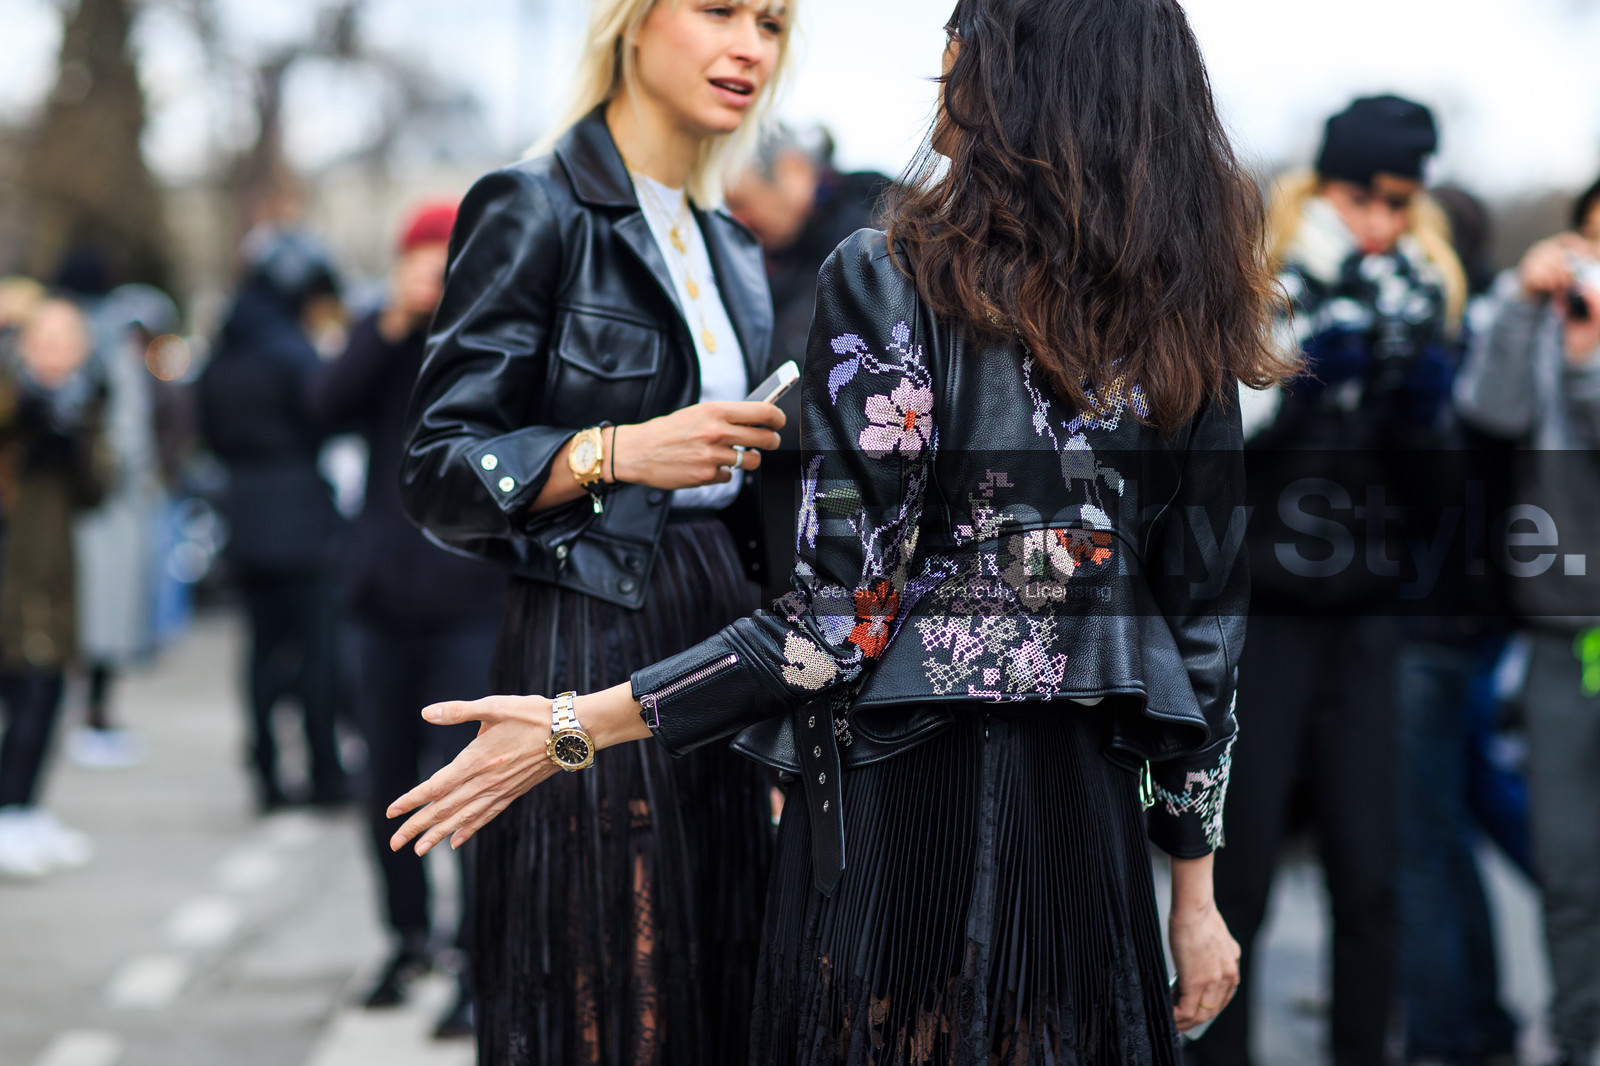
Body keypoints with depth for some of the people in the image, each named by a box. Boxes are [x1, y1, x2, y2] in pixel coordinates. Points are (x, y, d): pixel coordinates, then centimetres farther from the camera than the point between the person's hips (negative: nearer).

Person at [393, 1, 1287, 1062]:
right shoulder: (1185, 330, 2)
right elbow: (1204, 631, 5)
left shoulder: (894, 278, -12)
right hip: (1089, 820, 4)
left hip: (902, 816, -4)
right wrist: (1195, 891, 14)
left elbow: (847, 614, -17)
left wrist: (577, 726, -12)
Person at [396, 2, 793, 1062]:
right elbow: (440, 472, -9)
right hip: (592, 652, -7)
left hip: (720, 648, 7)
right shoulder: (537, 210, -5)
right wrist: (619, 452, -21)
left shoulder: (732, 250, 17)